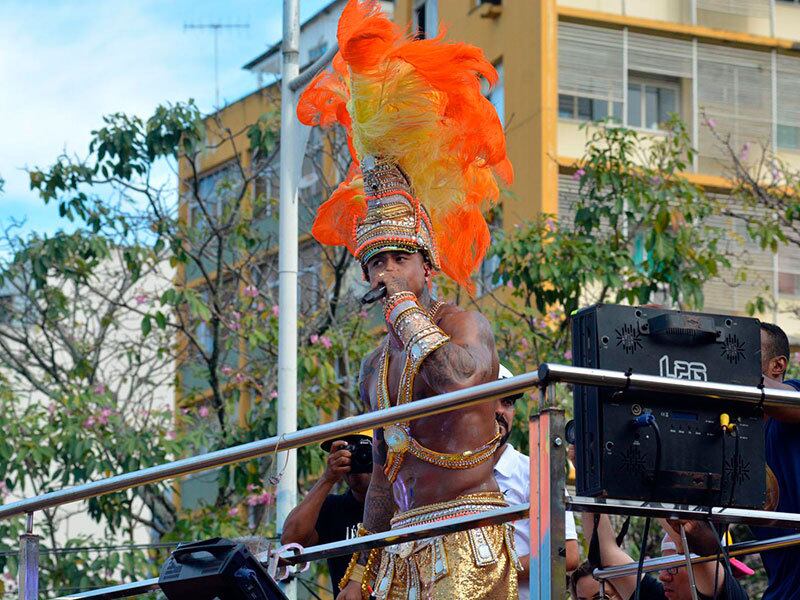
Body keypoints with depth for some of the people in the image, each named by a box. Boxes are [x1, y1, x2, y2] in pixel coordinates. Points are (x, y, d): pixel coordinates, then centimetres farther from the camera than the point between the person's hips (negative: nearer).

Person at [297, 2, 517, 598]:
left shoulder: (464, 325, -2)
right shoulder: (376, 366, 19)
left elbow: (457, 375, -28)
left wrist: (405, 303, -12)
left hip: (467, 535, -7)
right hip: (405, 543, 7)